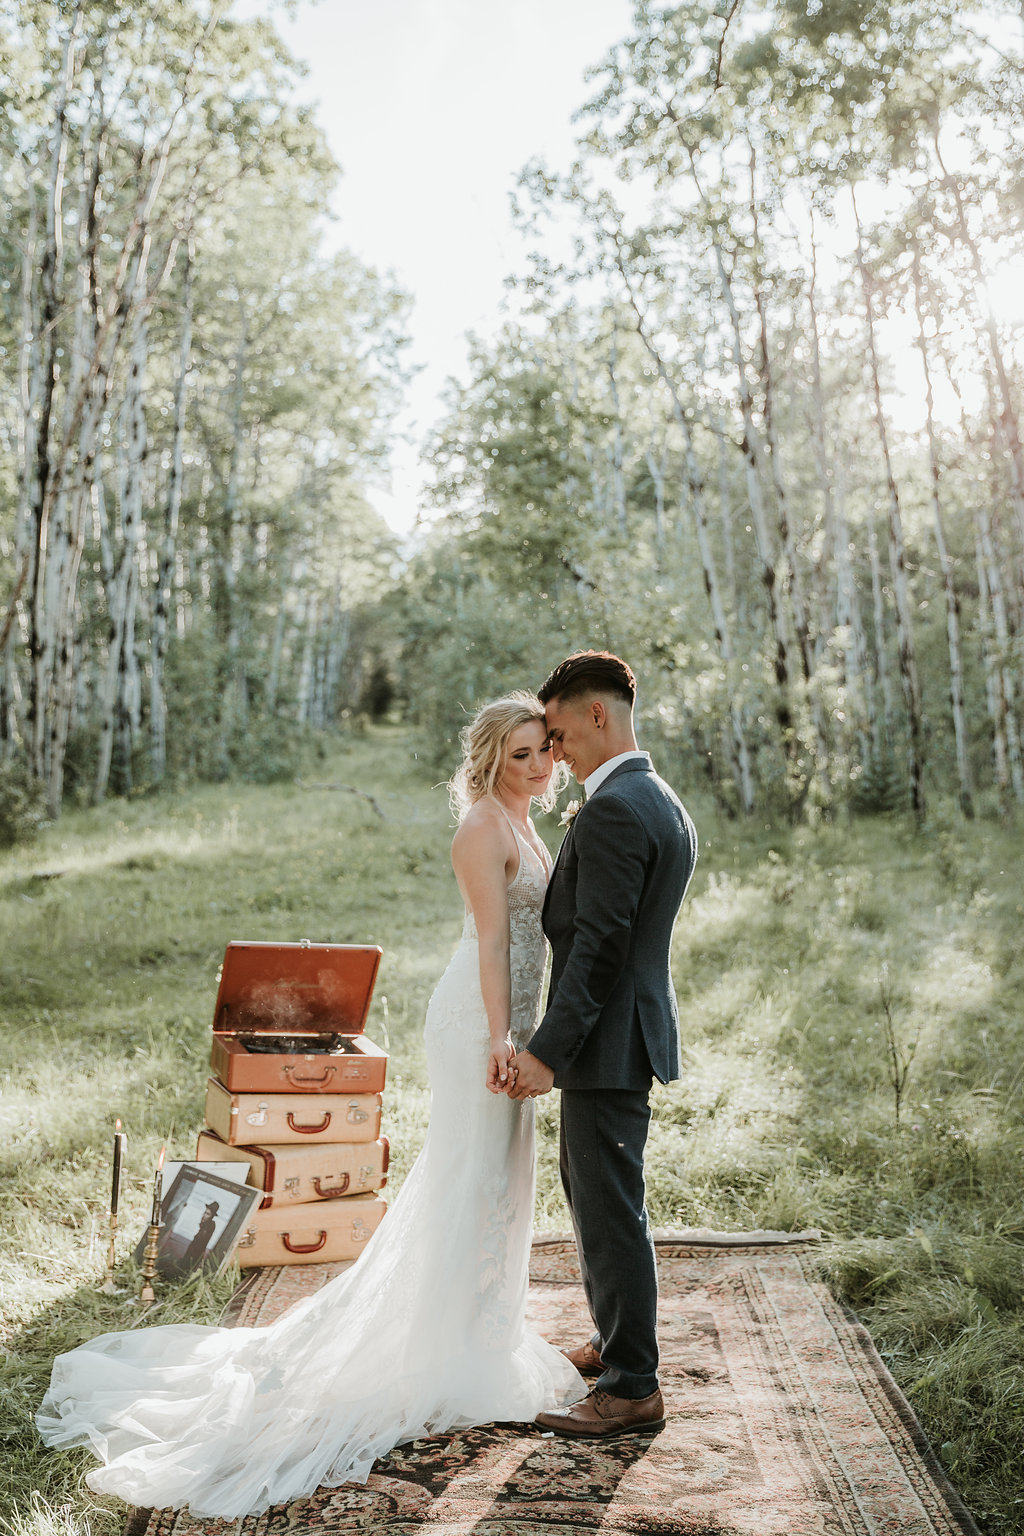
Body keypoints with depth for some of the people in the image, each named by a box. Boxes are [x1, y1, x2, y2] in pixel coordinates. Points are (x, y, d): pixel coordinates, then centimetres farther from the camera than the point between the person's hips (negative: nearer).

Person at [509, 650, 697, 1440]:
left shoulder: (612, 812, -20)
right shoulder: (665, 804, 11)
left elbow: (599, 945, -24)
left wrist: (548, 1050, -20)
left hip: (608, 1040, -11)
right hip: (632, 1027, 11)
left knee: (611, 1208, 1)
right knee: (591, 1189, 23)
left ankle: (633, 1388, 14)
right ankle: (617, 1340, 40)